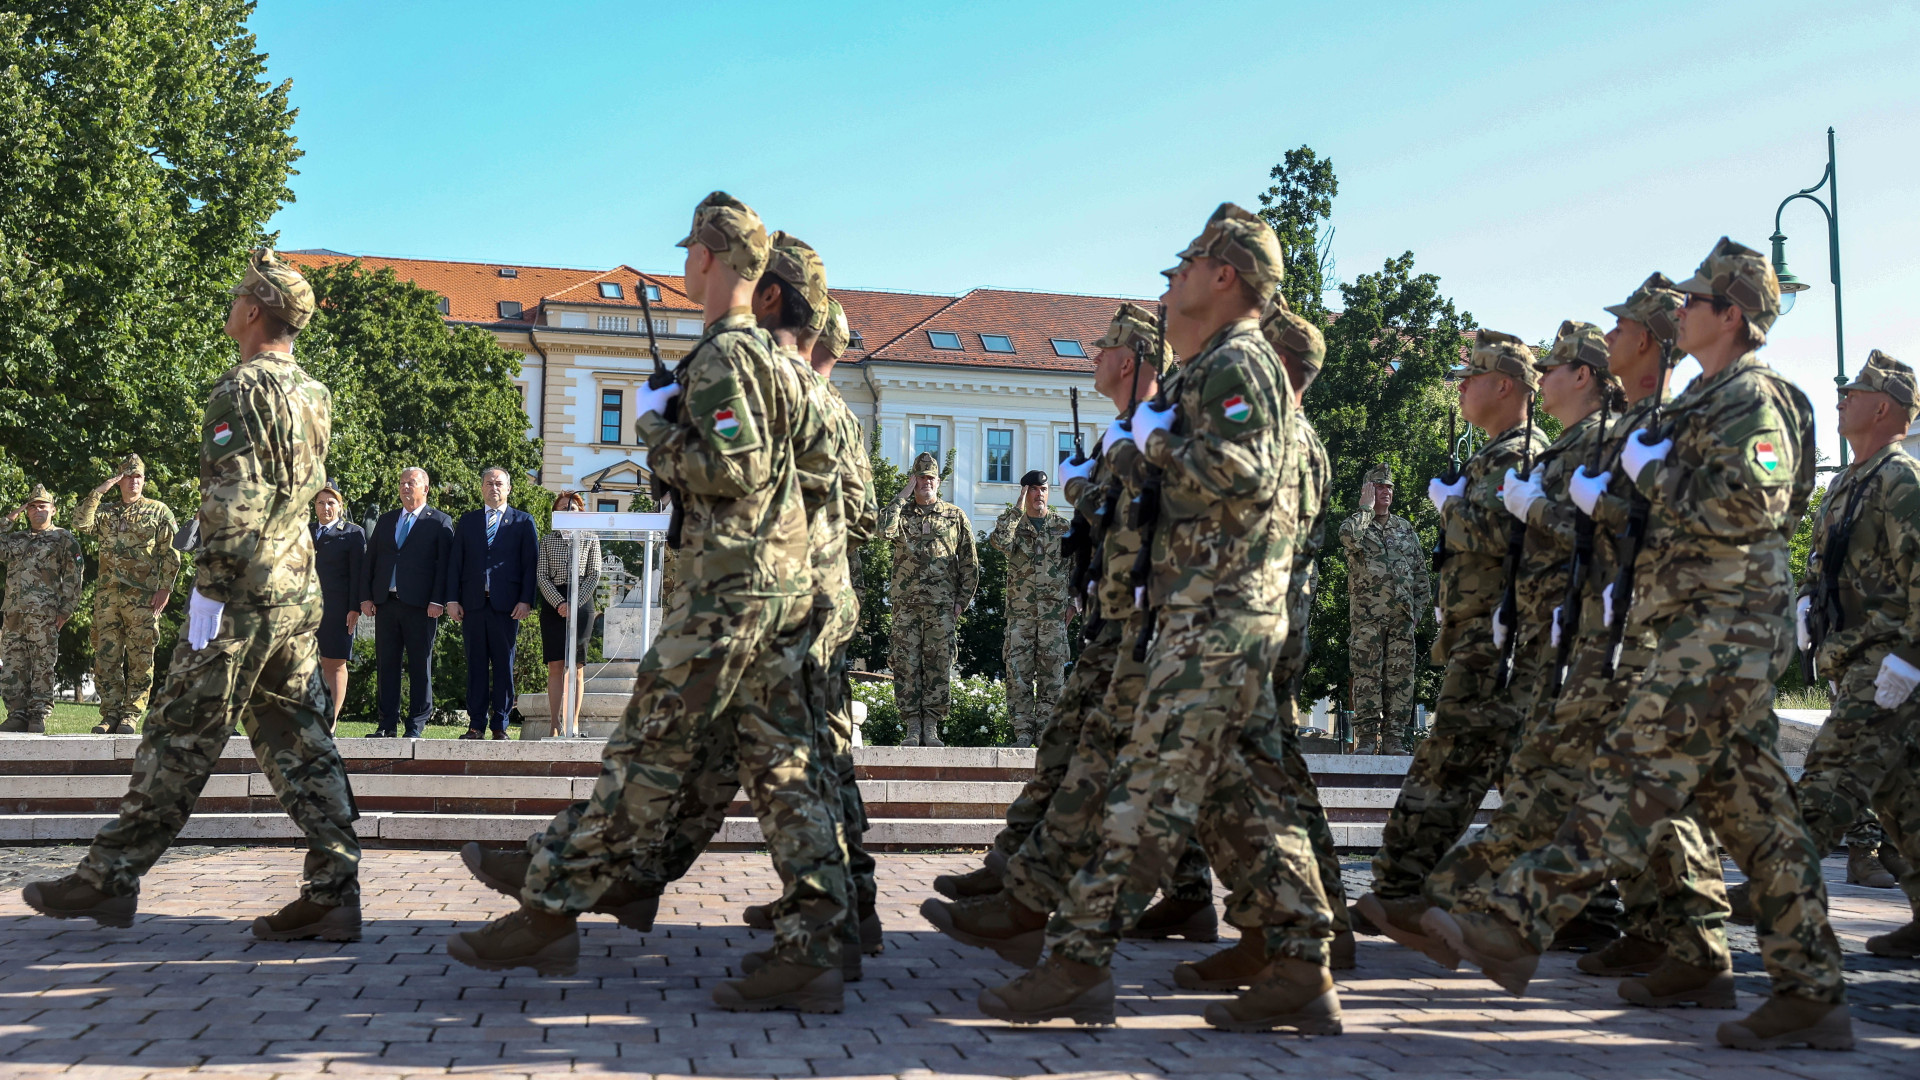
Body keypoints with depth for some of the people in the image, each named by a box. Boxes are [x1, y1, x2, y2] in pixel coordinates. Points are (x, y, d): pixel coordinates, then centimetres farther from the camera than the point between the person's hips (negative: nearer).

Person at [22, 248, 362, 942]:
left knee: (180, 739, 1)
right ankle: (332, 893, 3)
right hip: (299, 594, 8)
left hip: (242, 597, -8)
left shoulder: (243, 388, -11)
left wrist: (209, 586, -16)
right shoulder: (315, 394, 15)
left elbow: (232, 499, -19)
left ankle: (109, 879, 12)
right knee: (298, 744, 6)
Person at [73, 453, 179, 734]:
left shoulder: (158, 511, 8)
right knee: (106, 656, 1)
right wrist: (97, 492, -2)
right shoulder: (106, 513, 19)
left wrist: (165, 587, -8)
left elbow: (170, 554, 3)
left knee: (140, 658, -3)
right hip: (107, 595, 3)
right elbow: (80, 524, 0)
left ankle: (131, 715, 1)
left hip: (143, 595, -3)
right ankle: (111, 713, 6)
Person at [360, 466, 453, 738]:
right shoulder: (385, 521, 18)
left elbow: (444, 564, -3)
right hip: (385, 603, 5)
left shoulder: (440, 522, 3)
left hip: (420, 605, -5)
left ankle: (416, 725, 5)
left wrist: (437, 601, -12)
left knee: (420, 667, 0)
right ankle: (387, 724, 12)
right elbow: (370, 559, 17)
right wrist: (366, 596, 6)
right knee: (387, 664, 6)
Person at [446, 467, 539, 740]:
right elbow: (454, 562, 11)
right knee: (476, 665, 3)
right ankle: (476, 724, 8)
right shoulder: (467, 521, 15)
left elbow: (531, 563, 2)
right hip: (473, 603, 2)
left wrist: (527, 601, -8)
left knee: (504, 665, 1)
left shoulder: (523, 521, 8)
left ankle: (499, 724, 6)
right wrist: (452, 599, 1)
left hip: (507, 604, -2)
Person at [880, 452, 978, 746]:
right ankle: (912, 727, 4)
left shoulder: (956, 516, 10)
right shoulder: (902, 513, 10)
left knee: (938, 666, 0)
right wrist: (903, 496, -7)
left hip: (942, 606, 0)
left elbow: (970, 564, 10)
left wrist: (962, 600, 2)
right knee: (906, 665, -1)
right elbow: (884, 530, -15)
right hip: (906, 604, 0)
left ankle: (931, 728, 6)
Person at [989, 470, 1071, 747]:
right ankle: (1023, 731, 2)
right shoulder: (1012, 522, 6)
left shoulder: (1063, 527, 10)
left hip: (1054, 611, 1)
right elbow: (1000, 542, -17)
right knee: (1018, 672, -3)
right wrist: (1018, 509, -16)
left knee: (1052, 672, 0)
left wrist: (1072, 603, 4)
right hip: (1020, 611, 0)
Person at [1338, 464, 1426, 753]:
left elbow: (1421, 571, 19)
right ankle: (1367, 737, -3)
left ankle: (1394, 738, 3)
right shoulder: (1357, 523, 6)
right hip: (1367, 615, -3)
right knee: (1367, 676, -5)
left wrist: (1418, 609, 9)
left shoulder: (1406, 528, 18)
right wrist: (1367, 506, -8)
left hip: (1402, 616, 3)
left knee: (1400, 676, 0)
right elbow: (1348, 537, -22)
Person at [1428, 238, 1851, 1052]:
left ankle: (1516, 924, -16)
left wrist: (1654, 470, -11)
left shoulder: (1752, 397, -7)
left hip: (1721, 627, -10)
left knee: (1633, 778, -14)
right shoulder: (1714, 399, 23)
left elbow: (1750, 506, -20)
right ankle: (1813, 994, 12)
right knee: (1752, 810, 8)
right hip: (1714, 627, 10)